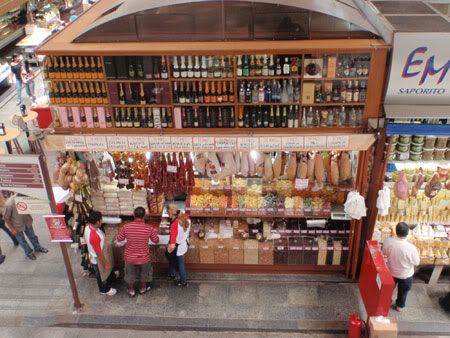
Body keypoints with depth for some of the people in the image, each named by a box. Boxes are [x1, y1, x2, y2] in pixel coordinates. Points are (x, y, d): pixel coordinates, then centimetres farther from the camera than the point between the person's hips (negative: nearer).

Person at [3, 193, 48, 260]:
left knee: (32, 236, 25)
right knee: (22, 241, 20)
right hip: (17, 227, -4)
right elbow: (6, 218, -21)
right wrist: (12, 229, -14)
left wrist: (30, 217, 9)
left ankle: (38, 247, 50)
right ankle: (29, 253, 45)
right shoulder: (9, 204, -37)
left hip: (27, 222, 4)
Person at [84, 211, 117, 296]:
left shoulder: (88, 227, -15)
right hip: (98, 260, -8)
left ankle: (104, 287, 54)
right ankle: (105, 290, 45)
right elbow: (99, 254, -29)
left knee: (99, 274, 31)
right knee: (102, 275, 20)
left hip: (93, 256, 8)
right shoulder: (94, 236, -41)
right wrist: (105, 264, -15)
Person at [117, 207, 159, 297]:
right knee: (144, 273, 28)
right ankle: (143, 288, 48)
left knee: (130, 273, 27)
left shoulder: (126, 227, -21)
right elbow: (156, 241, -5)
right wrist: (154, 232, 15)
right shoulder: (149, 228, -22)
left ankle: (131, 290, 45)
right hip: (143, 257, 0)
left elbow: (119, 239, -4)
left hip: (130, 256, 0)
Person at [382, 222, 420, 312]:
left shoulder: (388, 241, -27)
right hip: (405, 275, -2)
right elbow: (417, 262, -18)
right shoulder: (411, 248, -35)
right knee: (403, 291, 27)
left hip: (391, 272, 2)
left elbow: (384, 253, -6)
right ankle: (400, 306, 49)